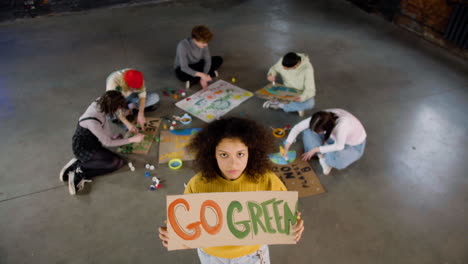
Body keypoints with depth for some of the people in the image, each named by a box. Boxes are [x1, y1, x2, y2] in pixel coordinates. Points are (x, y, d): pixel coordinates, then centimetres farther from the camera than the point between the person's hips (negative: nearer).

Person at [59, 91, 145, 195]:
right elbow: (107, 143, -23)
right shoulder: (92, 121, -36)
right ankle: (79, 168, -9)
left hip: (92, 140, 8)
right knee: (116, 162, -22)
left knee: (120, 161, -6)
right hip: (83, 148, -8)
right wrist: (132, 139, -20)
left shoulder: (100, 102, -17)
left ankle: (77, 164, -3)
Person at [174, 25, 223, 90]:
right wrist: (202, 75, -46)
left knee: (219, 59, -11)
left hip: (197, 65, 5)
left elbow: (208, 60, -17)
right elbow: (184, 68, -36)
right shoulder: (183, 45, -32)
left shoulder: (203, 43, -18)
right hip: (183, 69, -5)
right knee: (182, 75, -40)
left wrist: (203, 77, -31)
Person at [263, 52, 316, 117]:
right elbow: (274, 68, 2)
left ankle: (280, 105, -19)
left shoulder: (307, 68, -30)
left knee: (310, 103, -36)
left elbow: (310, 90, -31)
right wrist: (271, 74, -21)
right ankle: (297, 107, -11)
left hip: (302, 93, -2)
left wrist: (302, 97, -51)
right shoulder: (282, 61, -20)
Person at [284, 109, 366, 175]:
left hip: (354, 146, -5)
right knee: (307, 130, -14)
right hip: (336, 137, 5)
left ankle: (325, 159, -3)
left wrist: (315, 150, -25)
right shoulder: (321, 117, -28)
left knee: (336, 158, -38)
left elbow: (339, 146, -31)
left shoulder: (342, 125, -44)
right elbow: (298, 127, -20)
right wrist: (286, 147, -24)